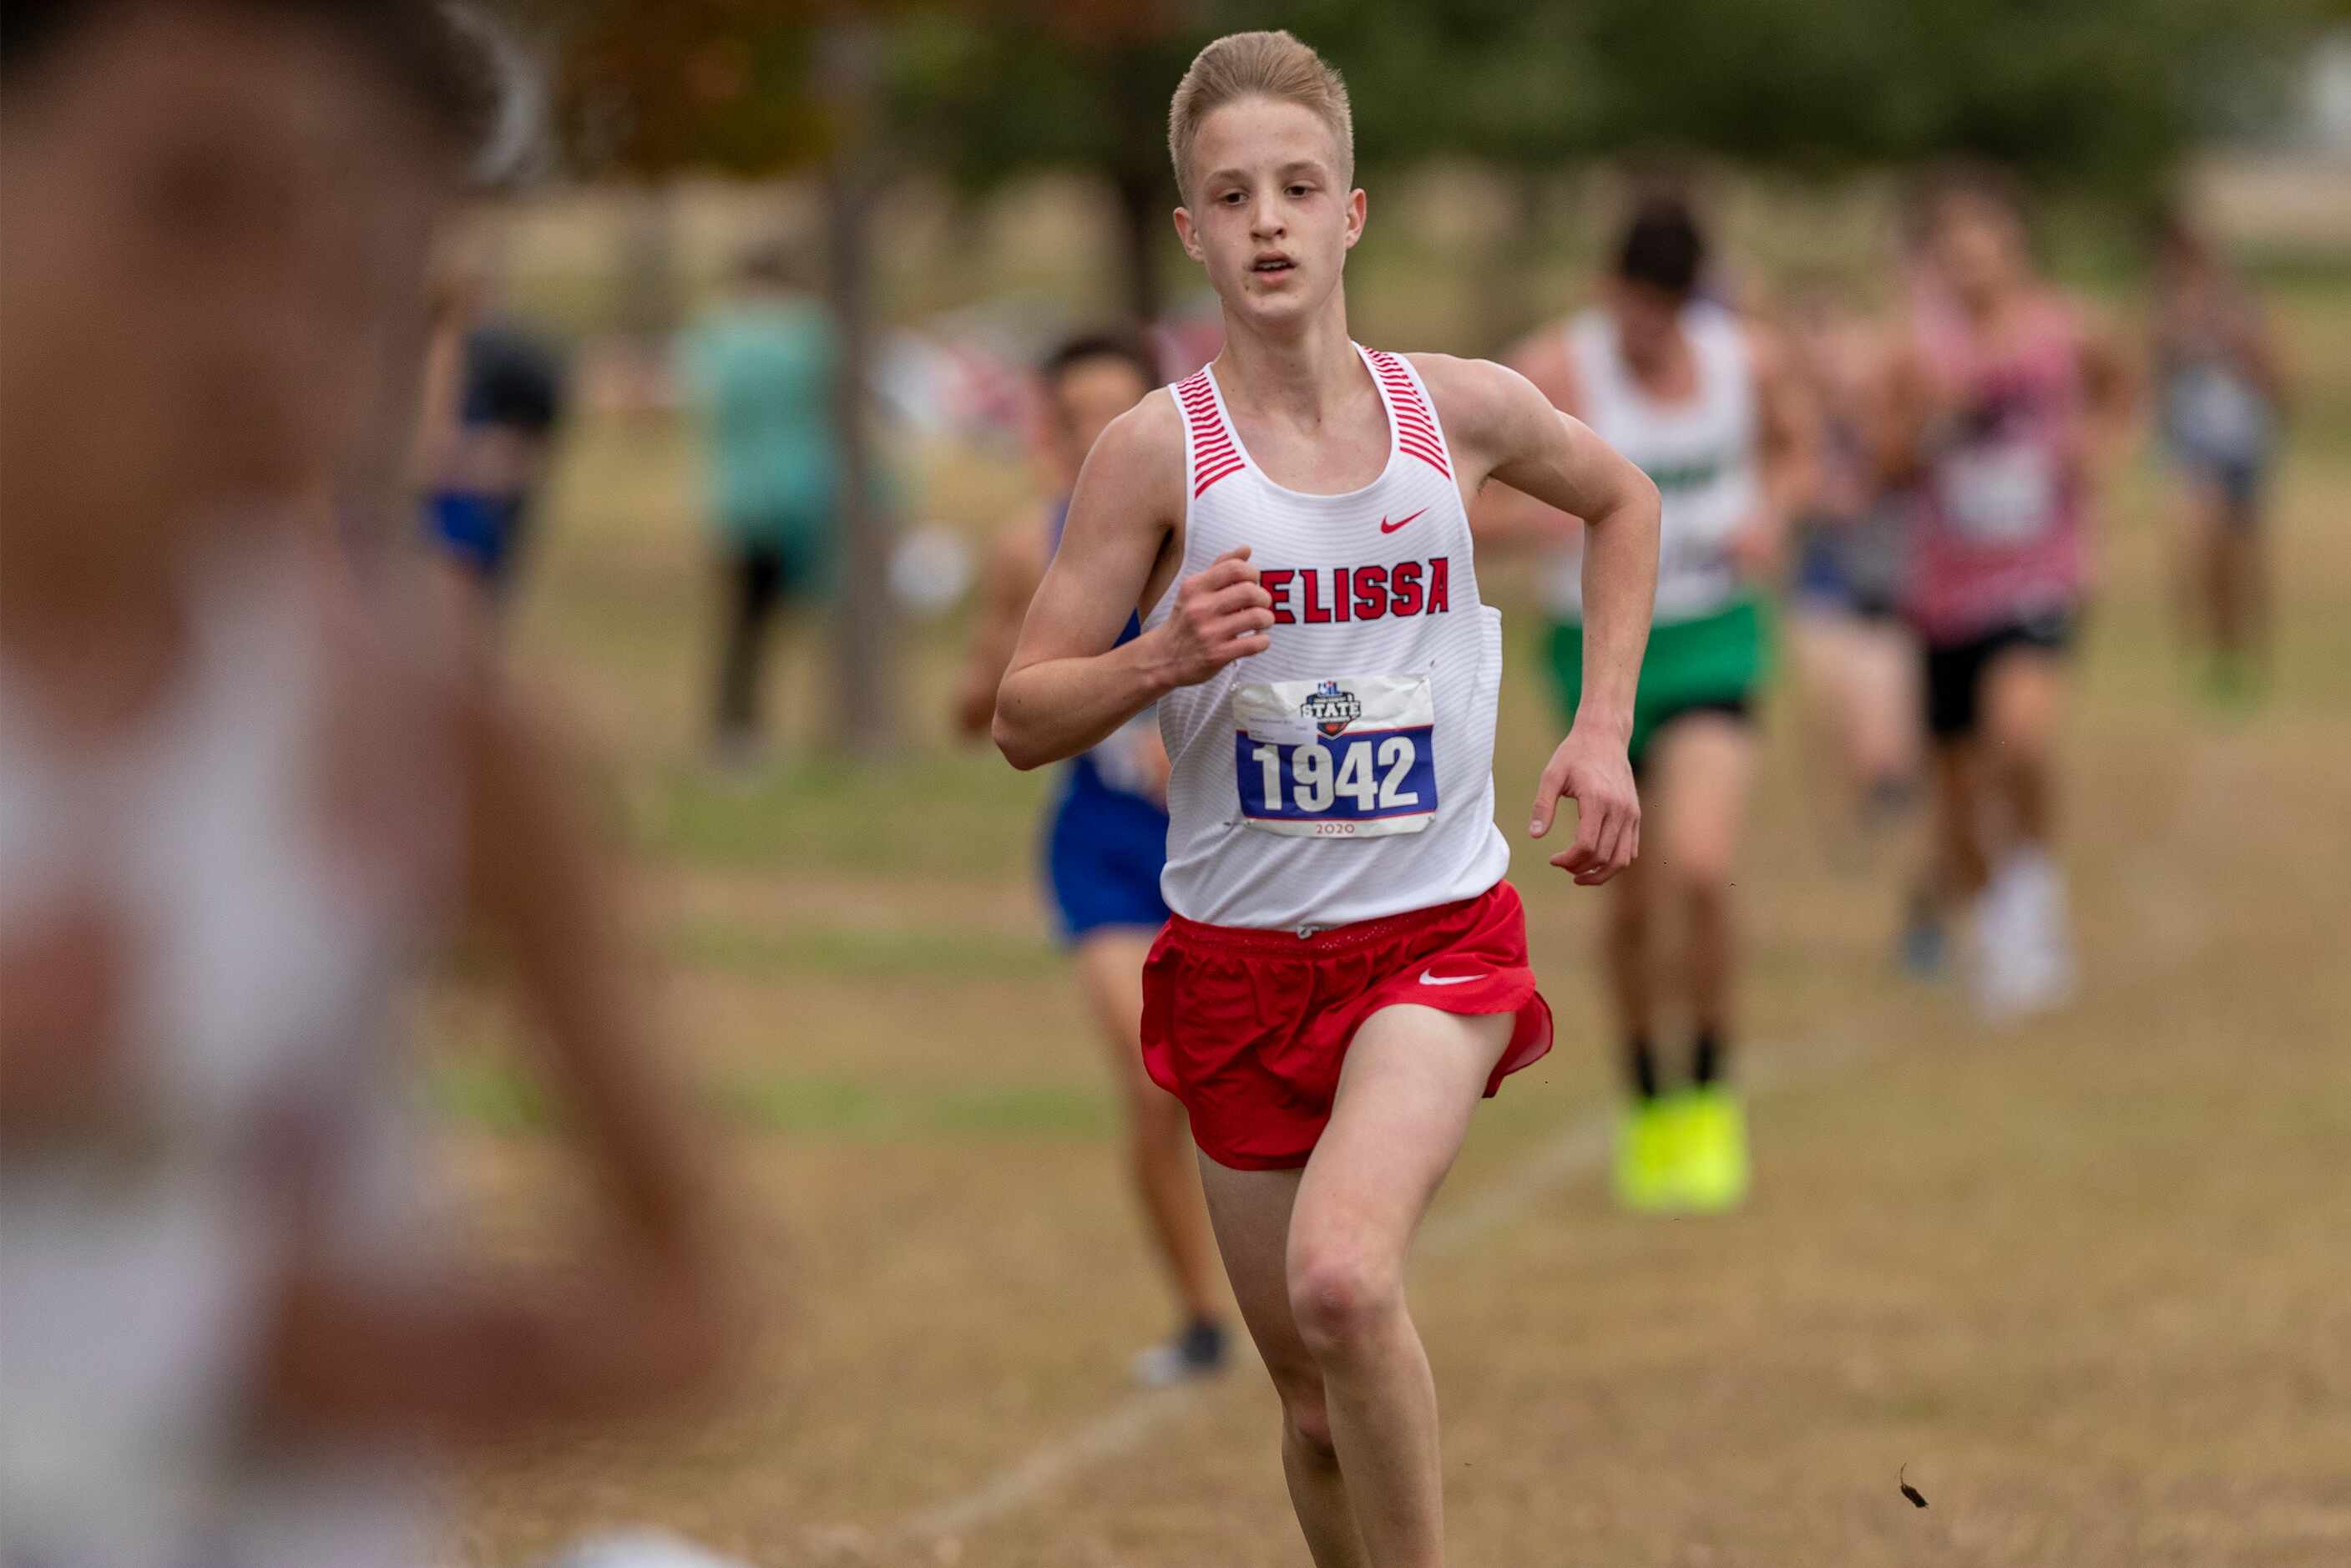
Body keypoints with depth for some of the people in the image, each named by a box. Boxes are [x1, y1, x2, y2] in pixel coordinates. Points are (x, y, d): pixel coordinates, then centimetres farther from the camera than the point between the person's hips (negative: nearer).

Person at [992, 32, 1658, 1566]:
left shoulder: (1463, 409, -2)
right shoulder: (1158, 447, -7)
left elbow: (1623, 500, 21)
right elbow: (1025, 718, -4)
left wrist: (1604, 728, 12)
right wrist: (1162, 658, -24)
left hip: (1436, 936, -1)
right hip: (1237, 961, 1)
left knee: (1341, 1278, -28)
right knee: (1319, 1410, 8)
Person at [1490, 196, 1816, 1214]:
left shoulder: (1749, 359, -4)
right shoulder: (1557, 372, -12)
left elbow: (1795, 454, 16)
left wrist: (1771, 512, -6)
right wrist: (1565, 512, -32)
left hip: (1713, 643, 0)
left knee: (1699, 870, -20)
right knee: (1632, 901, 7)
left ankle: (1711, 1094, 1)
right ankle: (1646, 1101, 31)